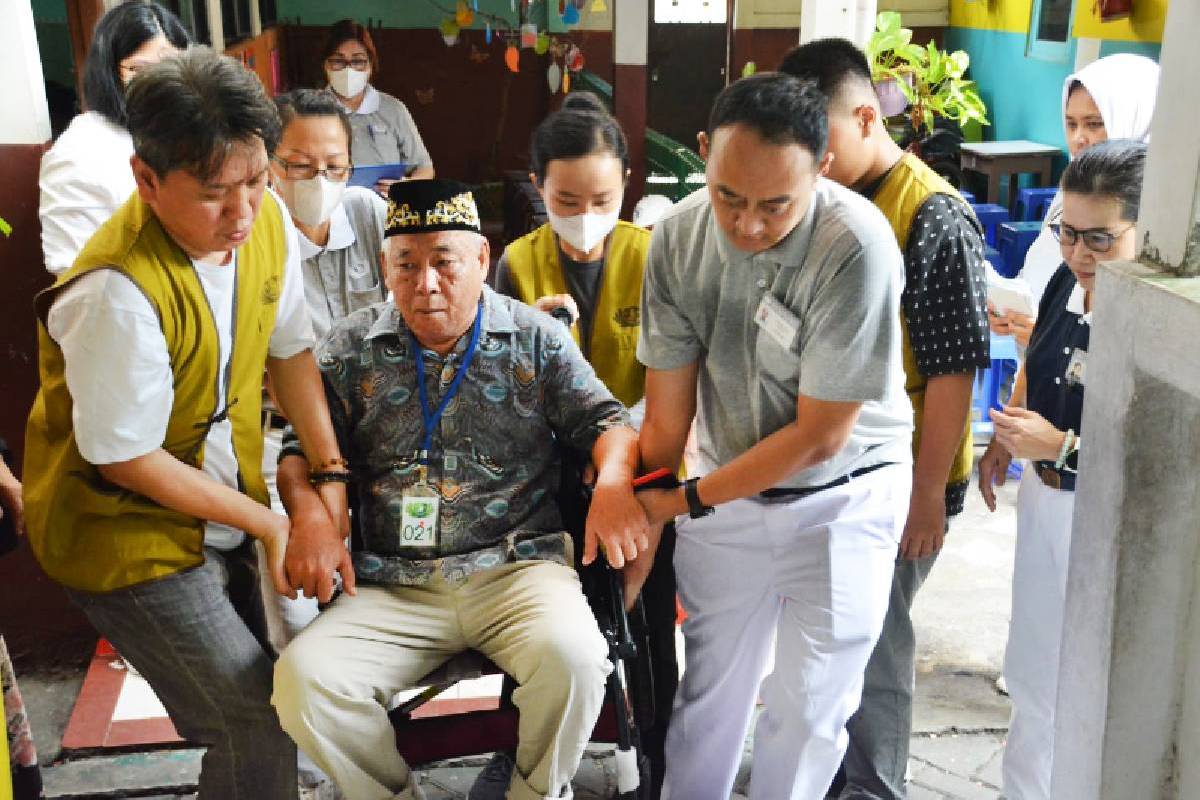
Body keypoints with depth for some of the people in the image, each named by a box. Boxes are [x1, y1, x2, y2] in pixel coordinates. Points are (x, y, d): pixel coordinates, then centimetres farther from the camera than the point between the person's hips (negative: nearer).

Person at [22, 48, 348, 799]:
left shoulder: (268, 221, -11)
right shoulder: (118, 292, -31)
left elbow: (289, 347, 1)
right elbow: (128, 457, -22)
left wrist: (330, 471, -7)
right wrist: (267, 521, -15)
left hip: (220, 513, 7)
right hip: (127, 532, -7)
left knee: (259, 701, 19)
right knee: (260, 734, -4)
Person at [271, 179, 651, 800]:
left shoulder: (535, 338, 8)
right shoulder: (352, 348, 10)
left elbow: (604, 419, 7)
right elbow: (299, 444, 12)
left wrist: (613, 482, -15)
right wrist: (307, 510, -10)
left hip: (516, 568, -1)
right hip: (393, 588, 2)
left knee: (573, 656, -31)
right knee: (301, 679, -23)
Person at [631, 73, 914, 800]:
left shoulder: (857, 245, -26)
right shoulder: (679, 236, -14)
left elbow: (819, 436, -20)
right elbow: (666, 415, -6)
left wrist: (687, 501, -13)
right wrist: (639, 523, -5)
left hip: (843, 495, -3)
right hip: (727, 488, 3)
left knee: (809, 707, 6)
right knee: (709, 688, 12)